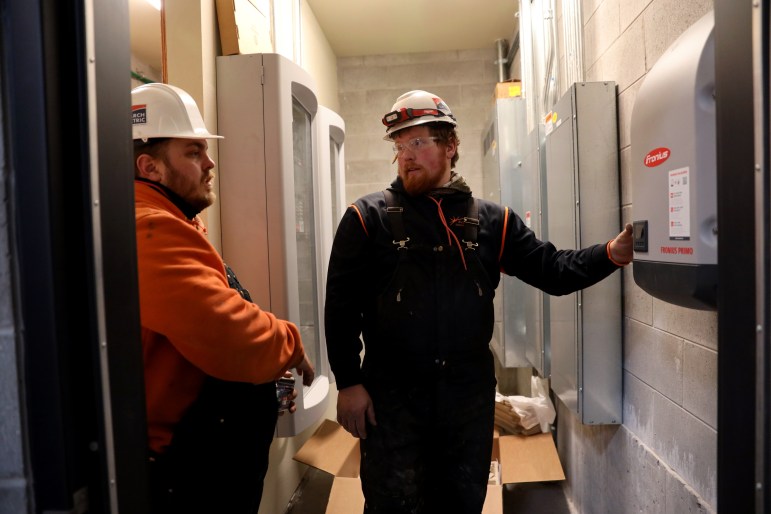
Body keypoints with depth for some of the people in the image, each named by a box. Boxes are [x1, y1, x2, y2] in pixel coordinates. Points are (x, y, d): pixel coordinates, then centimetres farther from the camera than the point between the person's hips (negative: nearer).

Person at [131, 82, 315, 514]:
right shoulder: (152, 233, -25)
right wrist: (290, 346, -14)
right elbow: (230, 336, -33)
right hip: (190, 475, -10)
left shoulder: (166, 226, 12)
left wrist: (272, 378, 16)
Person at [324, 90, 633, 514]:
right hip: (392, 396, -2)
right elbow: (341, 306, -5)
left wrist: (612, 253, -15)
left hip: (470, 393, 3)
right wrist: (348, 382, -8)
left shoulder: (490, 220, 4)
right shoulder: (368, 217, -4)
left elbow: (551, 270, 1)